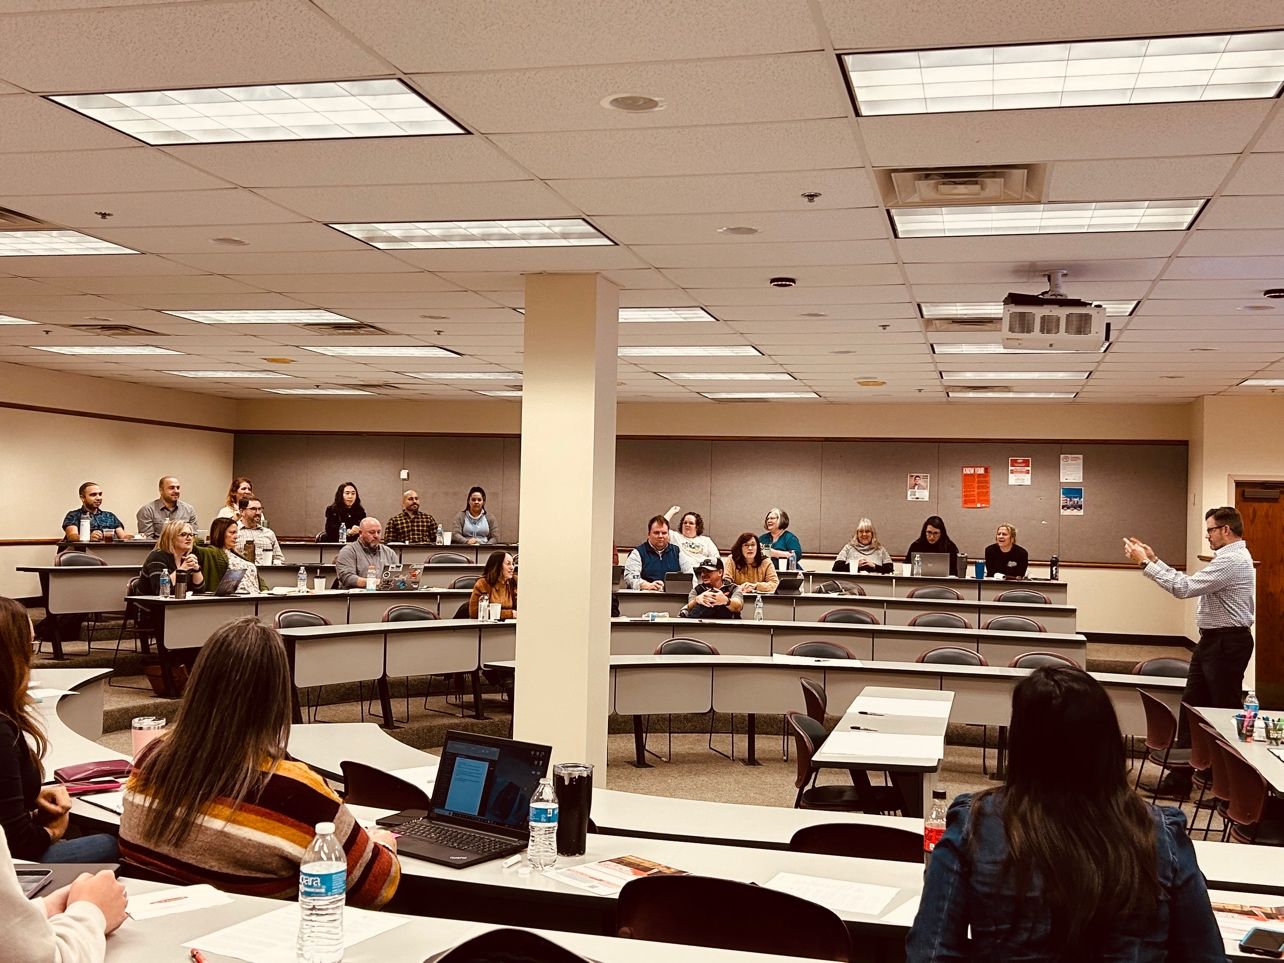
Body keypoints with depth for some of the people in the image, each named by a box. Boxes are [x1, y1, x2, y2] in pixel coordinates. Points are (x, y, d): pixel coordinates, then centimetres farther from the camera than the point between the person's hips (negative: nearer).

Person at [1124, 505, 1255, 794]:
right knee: (1191, 706, 11)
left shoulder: (1232, 560, -19)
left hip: (1226, 643, -10)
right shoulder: (1229, 558, 15)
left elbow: (1183, 587, -23)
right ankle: (1181, 777, 16)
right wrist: (1154, 560, 10)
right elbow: (1189, 583, 14)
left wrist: (1145, 563, -18)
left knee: (1226, 711, 0)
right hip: (1213, 640, 10)